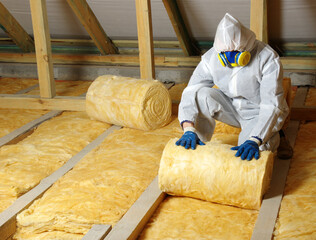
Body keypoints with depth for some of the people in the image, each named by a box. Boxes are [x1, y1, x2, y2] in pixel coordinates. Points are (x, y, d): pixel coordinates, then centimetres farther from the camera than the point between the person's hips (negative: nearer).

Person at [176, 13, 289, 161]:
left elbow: (272, 106, -31)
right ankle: (197, 146, -10)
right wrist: (188, 129, -38)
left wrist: (254, 141, -44)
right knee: (200, 94, -26)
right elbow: (190, 93, -22)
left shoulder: (268, 59, -26)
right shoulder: (211, 57, -17)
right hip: (230, 107, 3)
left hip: (257, 113, -2)